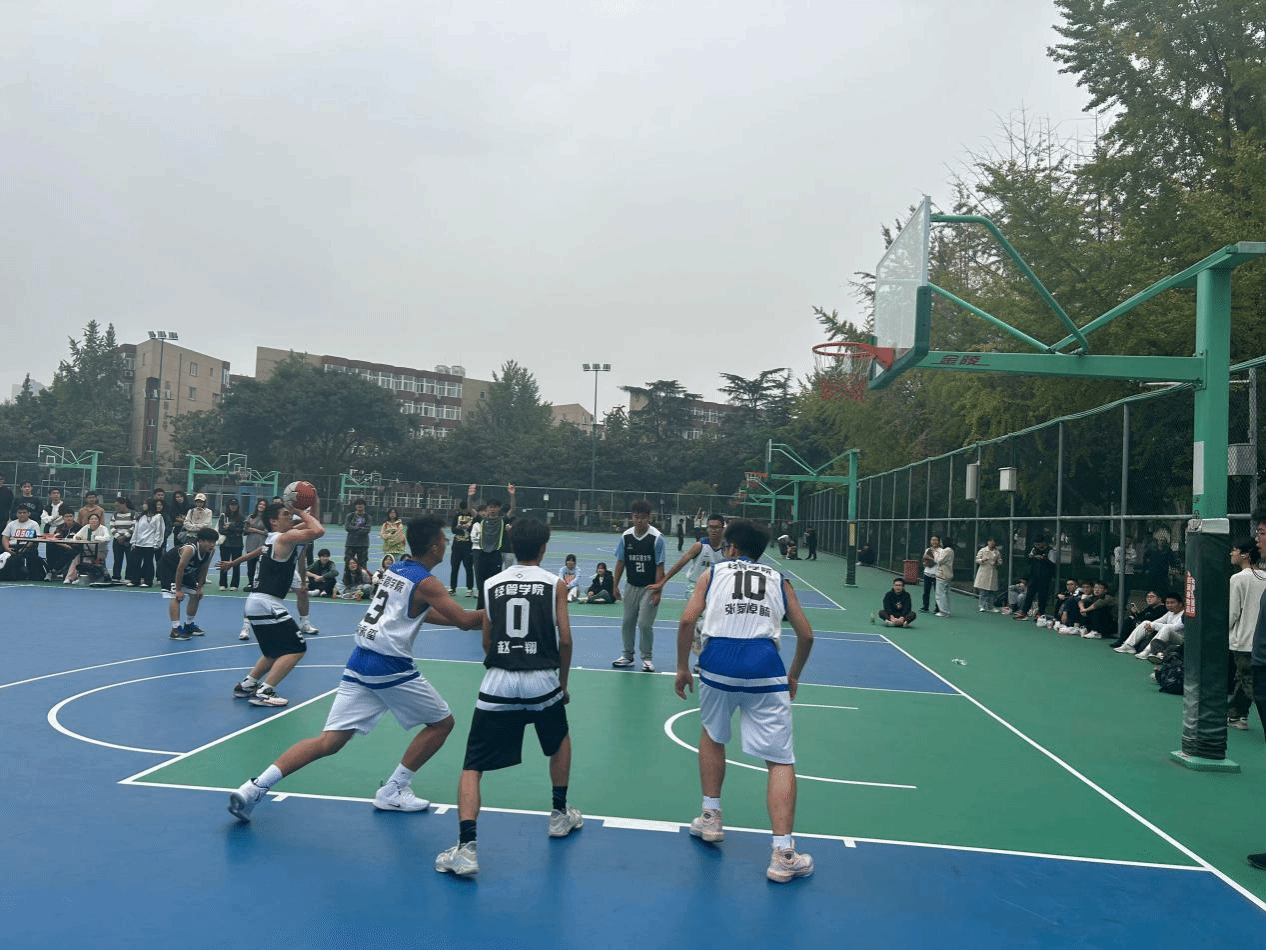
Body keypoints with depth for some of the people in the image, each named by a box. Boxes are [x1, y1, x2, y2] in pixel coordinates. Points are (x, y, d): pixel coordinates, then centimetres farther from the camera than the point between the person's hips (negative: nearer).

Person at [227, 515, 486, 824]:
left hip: (359, 662, 7)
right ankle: (393, 792, 13)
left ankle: (254, 788, -6)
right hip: (390, 668, -7)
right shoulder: (426, 583, -9)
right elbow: (465, 621, -15)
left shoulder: (396, 569, 16)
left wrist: (481, 617, 28)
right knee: (442, 723, 11)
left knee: (329, 742, 4)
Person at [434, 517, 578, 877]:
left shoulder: (491, 584, 9)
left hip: (498, 683, 0)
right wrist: (562, 683, 15)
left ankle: (466, 847, -10)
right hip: (542, 680, 0)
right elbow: (565, 640, 0)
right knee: (561, 741, 30)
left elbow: (487, 642, 14)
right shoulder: (555, 584, 3)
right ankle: (560, 814, 38)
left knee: (472, 767, 6)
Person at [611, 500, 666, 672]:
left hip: (649, 588, -4)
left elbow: (659, 566, -12)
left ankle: (647, 658, 10)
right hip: (632, 586, 4)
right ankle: (627, 655, 26)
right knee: (627, 622, 10)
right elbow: (620, 562, 6)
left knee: (645, 624, -7)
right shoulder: (626, 536, -3)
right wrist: (615, 585, 5)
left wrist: (657, 591, -14)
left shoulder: (656, 538, -14)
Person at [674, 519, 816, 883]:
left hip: (718, 663, 1)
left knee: (712, 736, 28)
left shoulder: (712, 573, 16)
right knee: (780, 760, 6)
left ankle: (711, 819, 32)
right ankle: (783, 855, 0)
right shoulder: (779, 580, 20)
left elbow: (687, 621, 4)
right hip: (765, 667, 0)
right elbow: (806, 635, 19)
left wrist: (682, 668, 14)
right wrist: (794, 675, 32)